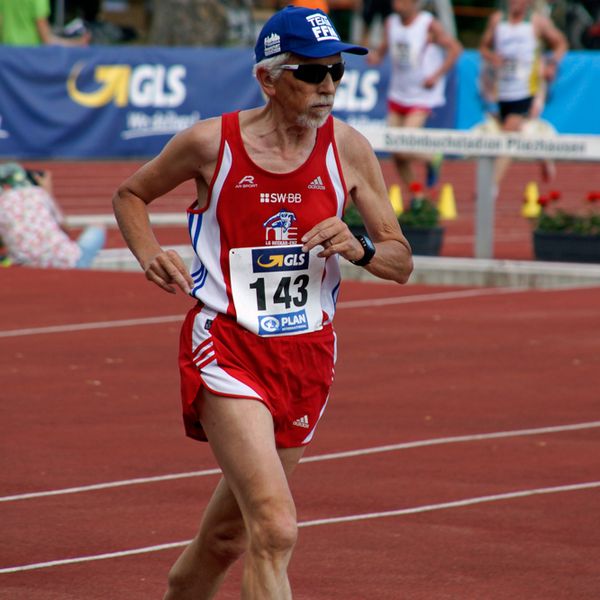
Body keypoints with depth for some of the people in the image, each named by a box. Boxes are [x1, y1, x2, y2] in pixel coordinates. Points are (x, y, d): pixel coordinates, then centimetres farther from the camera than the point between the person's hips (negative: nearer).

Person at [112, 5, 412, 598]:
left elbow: (401, 261, 6)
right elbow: (130, 194, 12)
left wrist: (358, 248, -16)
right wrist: (149, 254, -6)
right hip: (226, 345, -4)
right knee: (275, 531, -21)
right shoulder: (210, 142, -7)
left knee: (226, 537, 14)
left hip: (307, 355, 4)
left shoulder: (348, 149, 0)